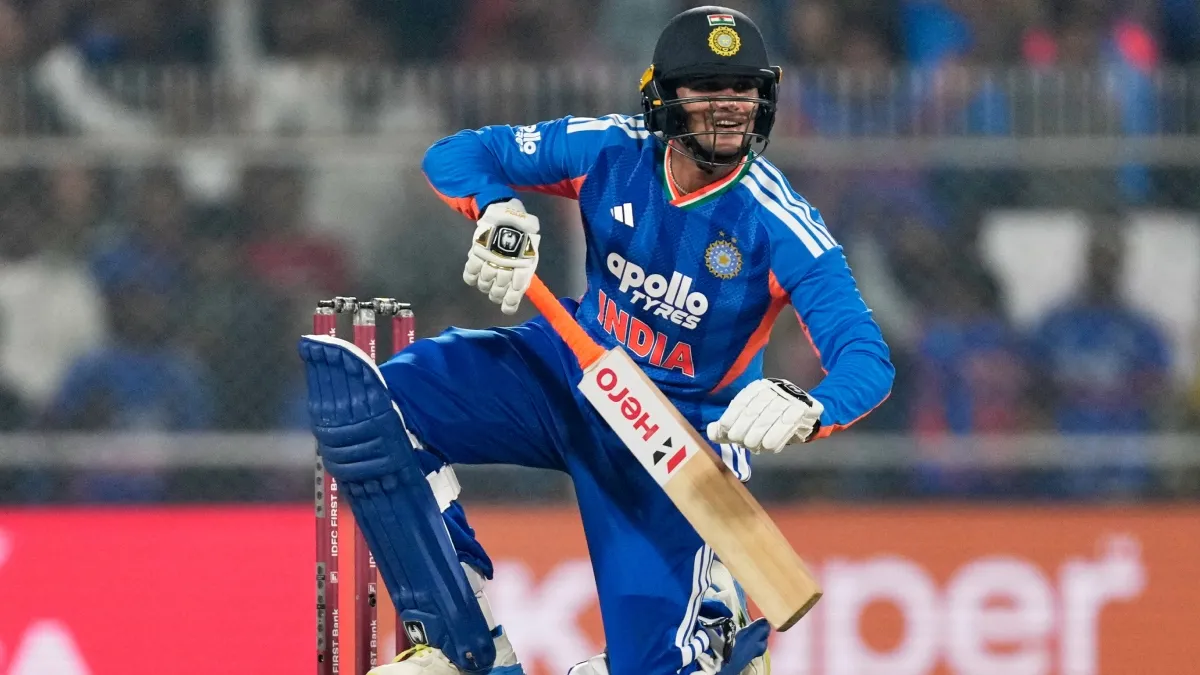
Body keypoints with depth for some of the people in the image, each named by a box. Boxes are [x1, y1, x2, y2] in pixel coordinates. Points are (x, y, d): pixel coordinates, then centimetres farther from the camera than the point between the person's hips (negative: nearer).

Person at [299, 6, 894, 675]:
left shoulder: (781, 226, -22)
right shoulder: (612, 151, -12)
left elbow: (868, 359, -29)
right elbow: (455, 156, -5)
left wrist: (809, 411, -53)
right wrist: (499, 211, -29)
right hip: (569, 370, 3)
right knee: (357, 401, -20)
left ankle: (716, 613, 25)